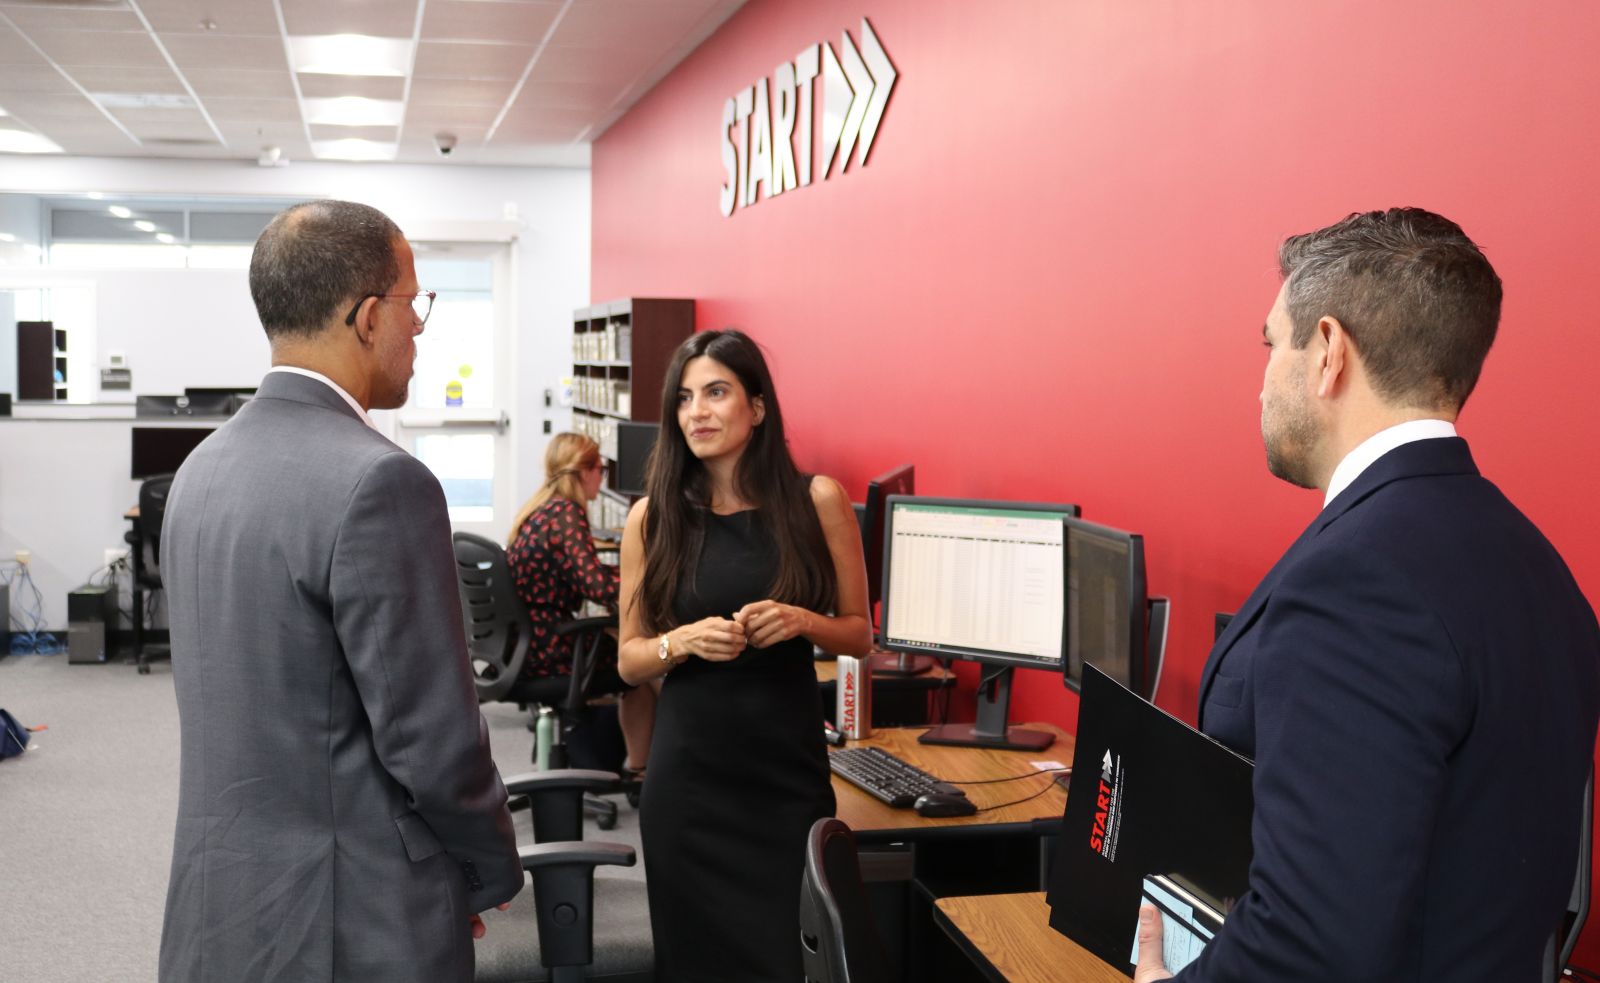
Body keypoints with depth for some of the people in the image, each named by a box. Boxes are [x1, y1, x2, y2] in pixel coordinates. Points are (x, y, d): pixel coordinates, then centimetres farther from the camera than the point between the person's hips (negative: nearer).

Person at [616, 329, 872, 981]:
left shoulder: (818, 501, -3)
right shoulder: (651, 517, -1)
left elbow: (859, 633, 5)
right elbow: (629, 659, 5)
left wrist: (802, 622, -15)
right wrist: (682, 641, -15)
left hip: (790, 764, 0)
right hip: (690, 772, 1)